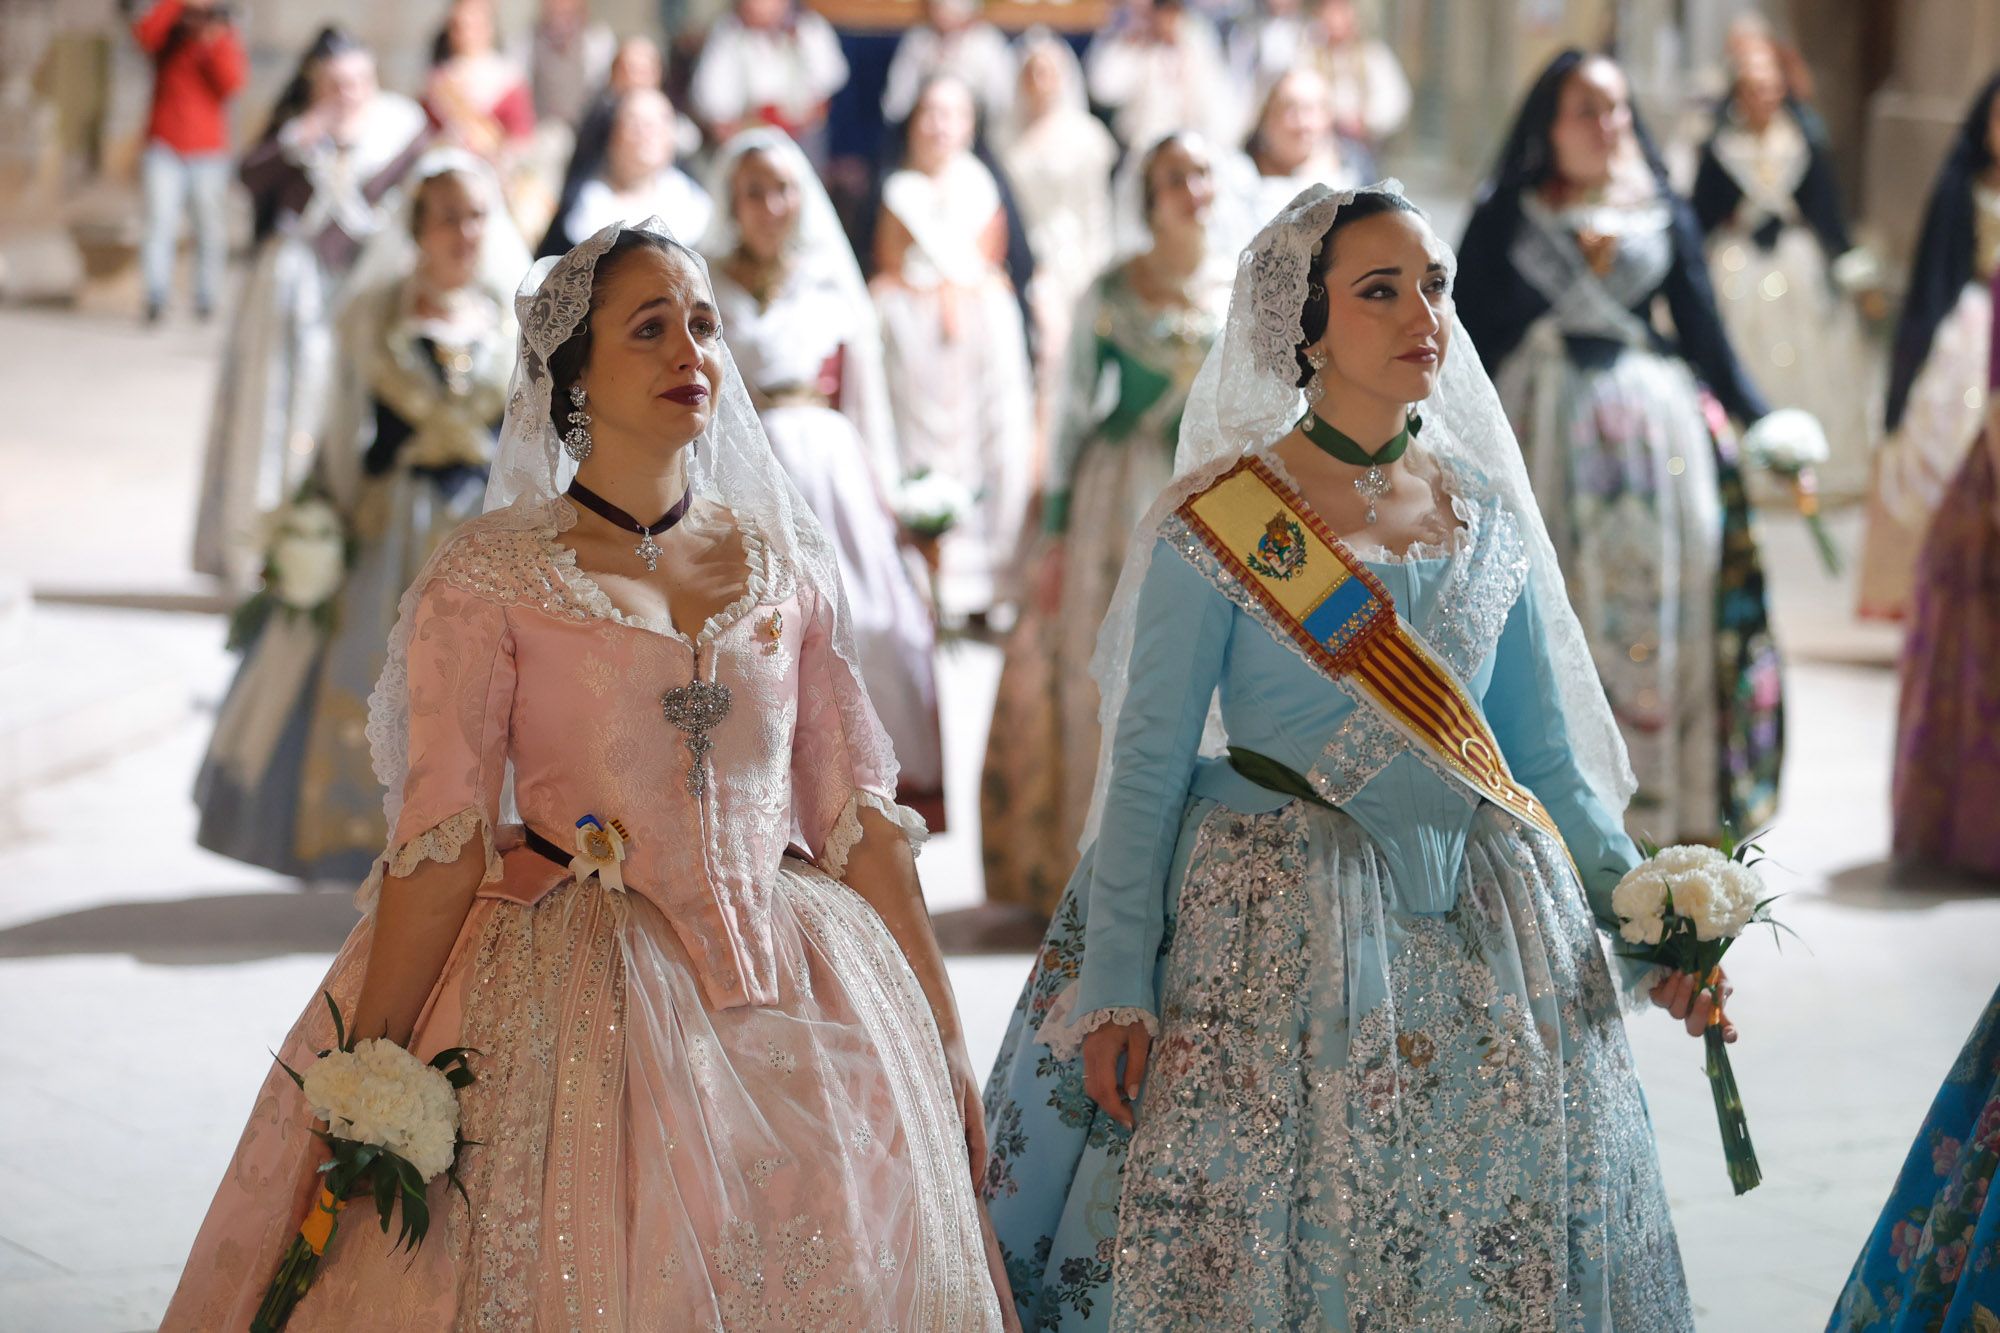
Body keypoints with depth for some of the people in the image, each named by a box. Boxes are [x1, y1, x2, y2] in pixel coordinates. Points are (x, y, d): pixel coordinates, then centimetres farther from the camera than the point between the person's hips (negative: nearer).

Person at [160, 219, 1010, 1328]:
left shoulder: (786, 567, 7)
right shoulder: (488, 577, -4)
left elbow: (860, 820, 9)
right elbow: (439, 842, -9)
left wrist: (944, 1045, 8)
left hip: (789, 1006, 4)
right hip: (572, 1014, -3)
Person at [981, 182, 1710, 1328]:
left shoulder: (1486, 514, 8)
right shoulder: (1218, 526, -6)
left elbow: (1542, 754, 12)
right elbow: (1148, 769, -5)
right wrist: (1116, 987, -10)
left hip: (1487, 927, 4)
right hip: (1280, 937, -4)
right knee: (1269, 1233, -4)